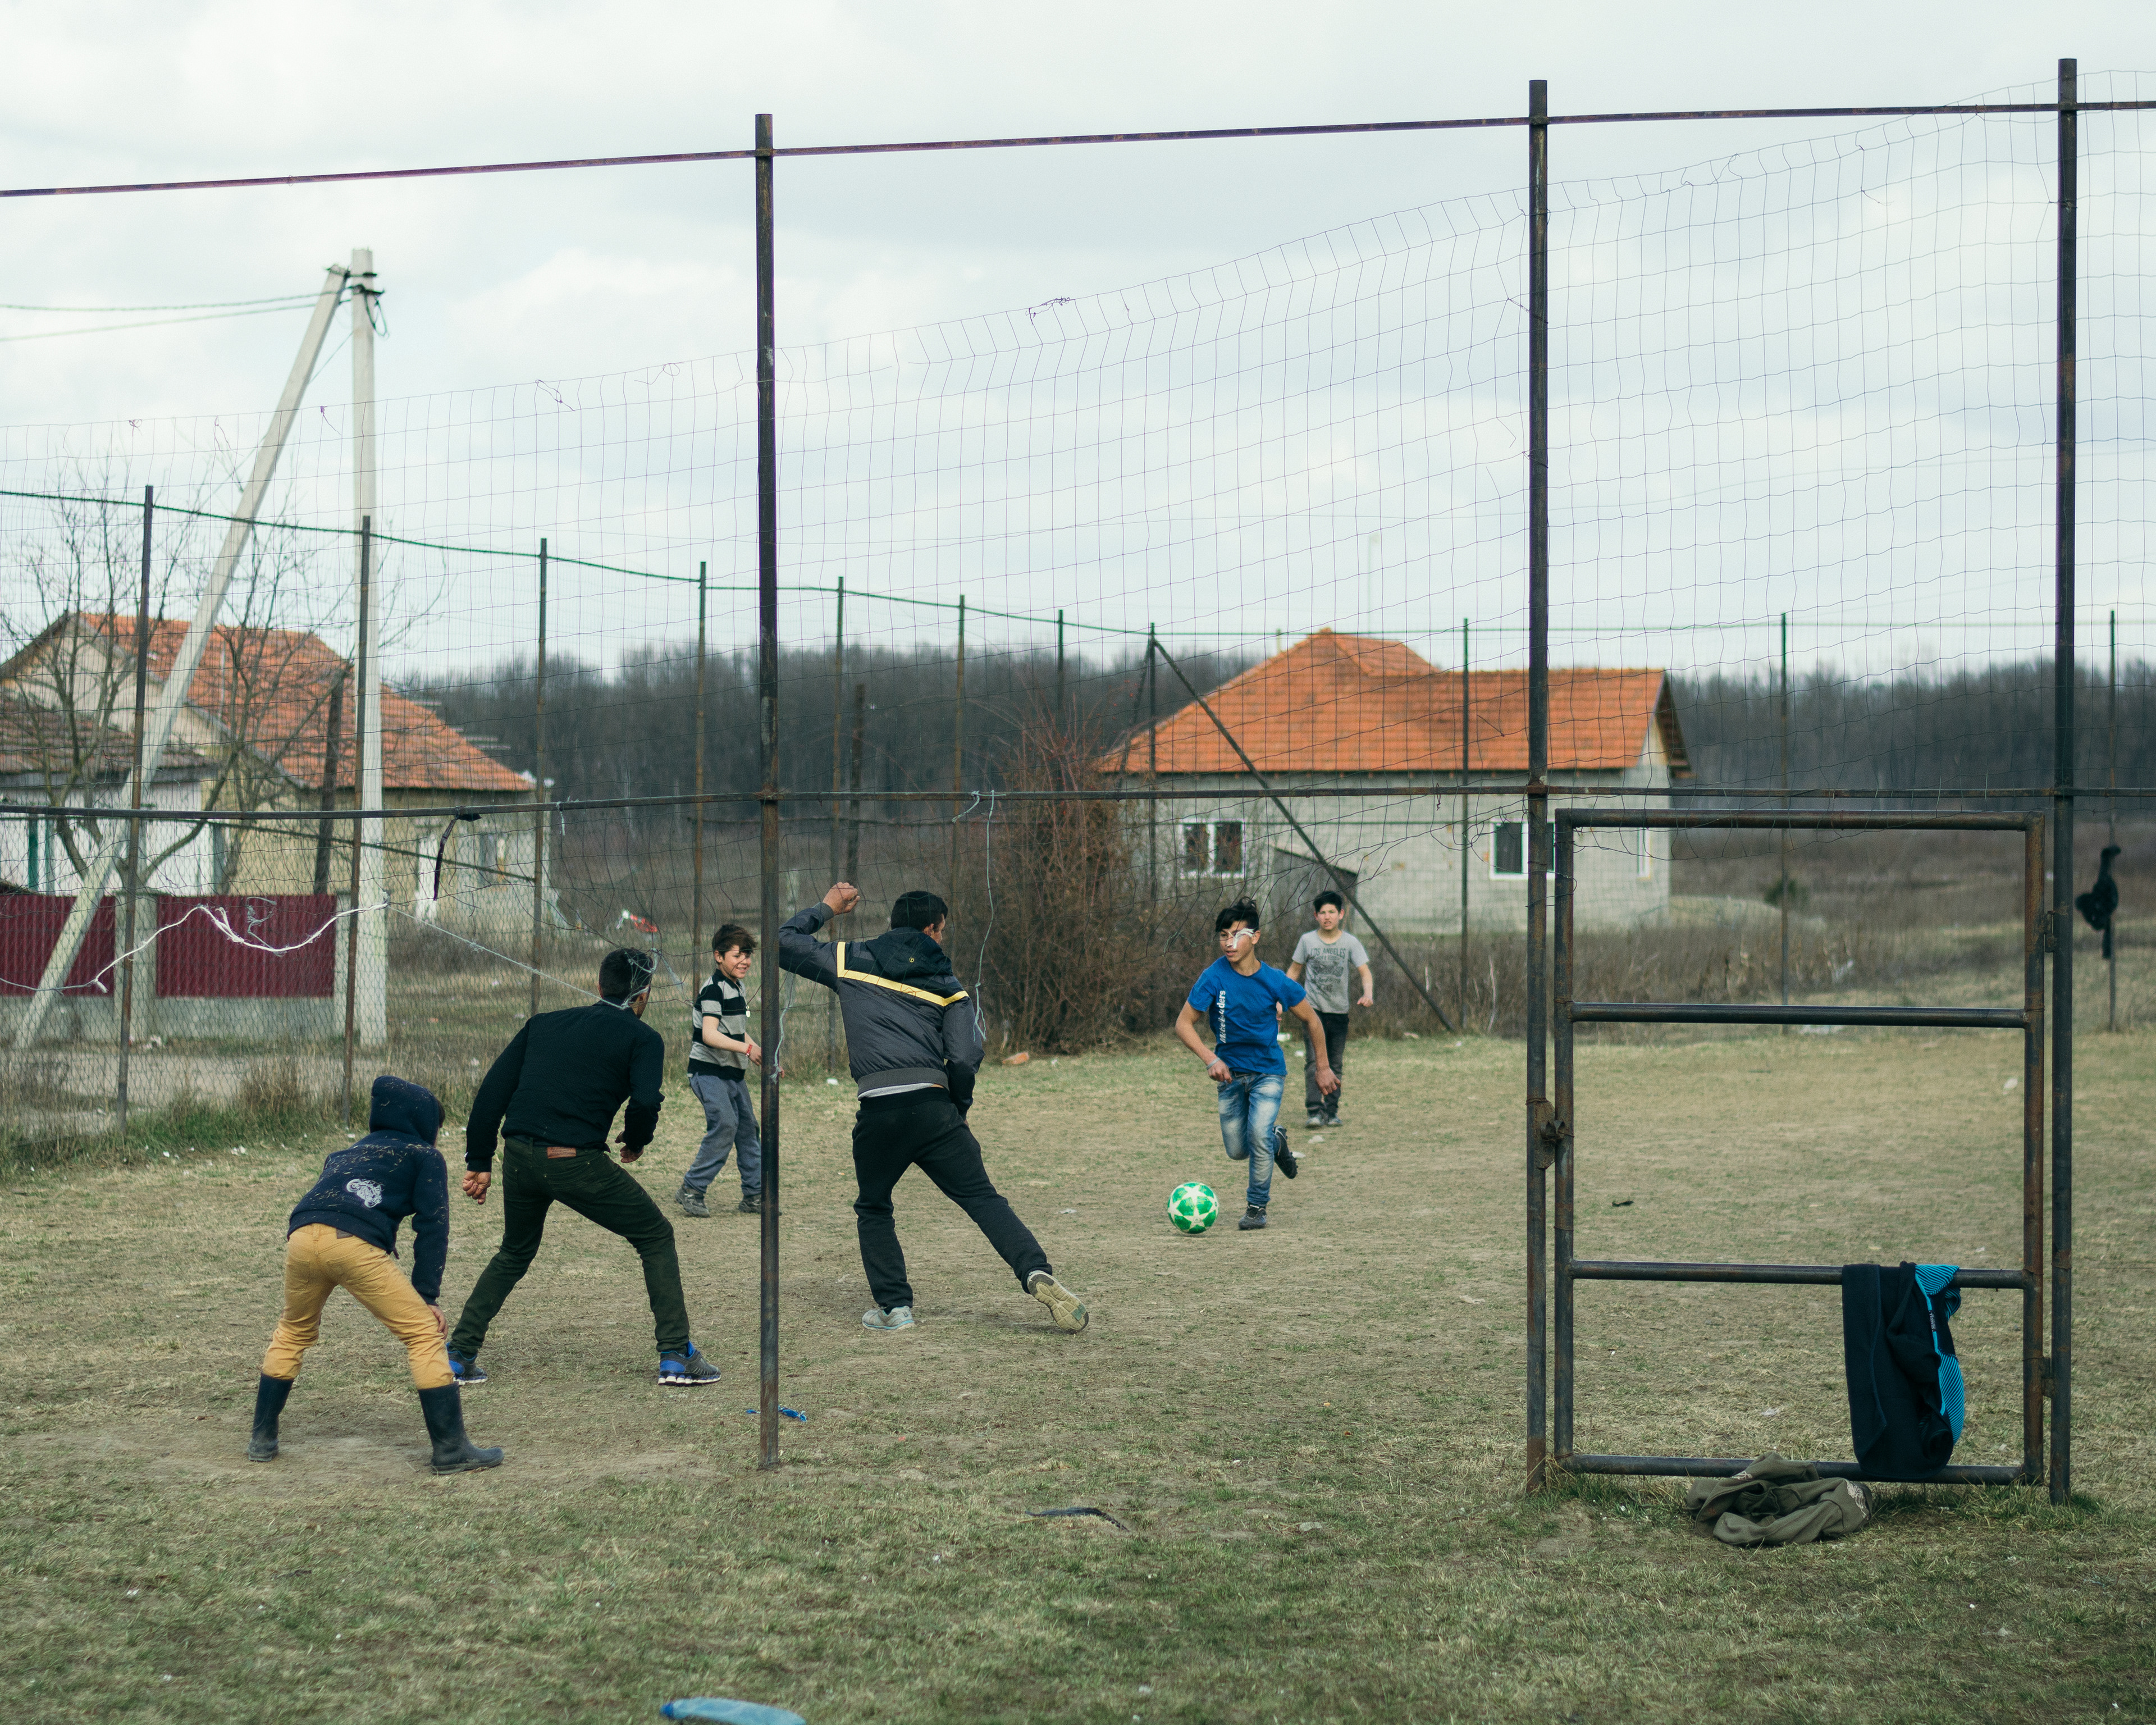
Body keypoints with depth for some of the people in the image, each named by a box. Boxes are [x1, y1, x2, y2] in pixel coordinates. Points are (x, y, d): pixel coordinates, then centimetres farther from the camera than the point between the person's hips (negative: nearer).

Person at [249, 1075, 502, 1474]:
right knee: (424, 1335, 4)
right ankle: (452, 1448, -1)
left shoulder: (343, 1154, 38)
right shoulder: (424, 1156, 21)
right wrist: (426, 1295, 6)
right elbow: (432, 1227, 9)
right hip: (356, 1245, -5)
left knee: (293, 1334, 29)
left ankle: (262, 1440, 31)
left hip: (301, 1236, 5)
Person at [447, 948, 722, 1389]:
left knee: (514, 1254, 29)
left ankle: (458, 1356, 22)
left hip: (519, 1156, 5)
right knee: (657, 1239, 14)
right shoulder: (642, 1039, 5)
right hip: (576, 1162, -5)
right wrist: (636, 1141, 9)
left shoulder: (543, 1024, 20)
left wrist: (479, 1162, 16)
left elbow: (493, 1089, 14)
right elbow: (645, 1103, -12)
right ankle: (677, 1356, 9)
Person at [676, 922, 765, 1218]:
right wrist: (748, 1048, -33)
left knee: (748, 1127, 8)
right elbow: (710, 1034, -27)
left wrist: (762, 1054, 19)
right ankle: (691, 1191, -14)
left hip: (733, 1073, 9)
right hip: (709, 1072, -9)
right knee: (725, 1124, -21)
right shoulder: (713, 990, -15)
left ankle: (754, 1195, 15)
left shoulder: (735, 988, 14)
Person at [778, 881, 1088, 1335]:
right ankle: (1037, 1273, -17)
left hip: (879, 1109, 0)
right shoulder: (944, 982, 14)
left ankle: (894, 1305, 11)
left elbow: (783, 944, 22)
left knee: (873, 1208, 21)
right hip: (932, 1104, 0)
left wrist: (826, 908, 33)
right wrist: (958, 1110, 19)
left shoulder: (852, 960, 13)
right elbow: (964, 1059, 4)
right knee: (983, 1199, 2)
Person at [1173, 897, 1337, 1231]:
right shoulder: (1214, 977, -17)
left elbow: (1311, 1019, 2)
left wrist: (1323, 1068, 6)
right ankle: (1276, 1140, 41)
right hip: (1231, 1072, 2)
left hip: (1268, 1071, -2)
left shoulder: (1275, 982, -15)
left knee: (1258, 1134, -23)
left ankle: (1257, 1206, -4)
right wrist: (1211, 1059, -28)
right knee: (1237, 1151, 7)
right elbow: (1184, 1023, -14)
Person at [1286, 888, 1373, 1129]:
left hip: (1339, 1011, 1)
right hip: (1313, 1009, -1)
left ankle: (1331, 1112, 13)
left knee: (1336, 1065, 6)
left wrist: (1367, 994, -28)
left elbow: (1364, 971, -8)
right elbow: (1294, 970, 11)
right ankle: (1315, 1111, -19)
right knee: (1313, 1061, -14)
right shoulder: (1307, 941, 1)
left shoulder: (1350, 943, -1)